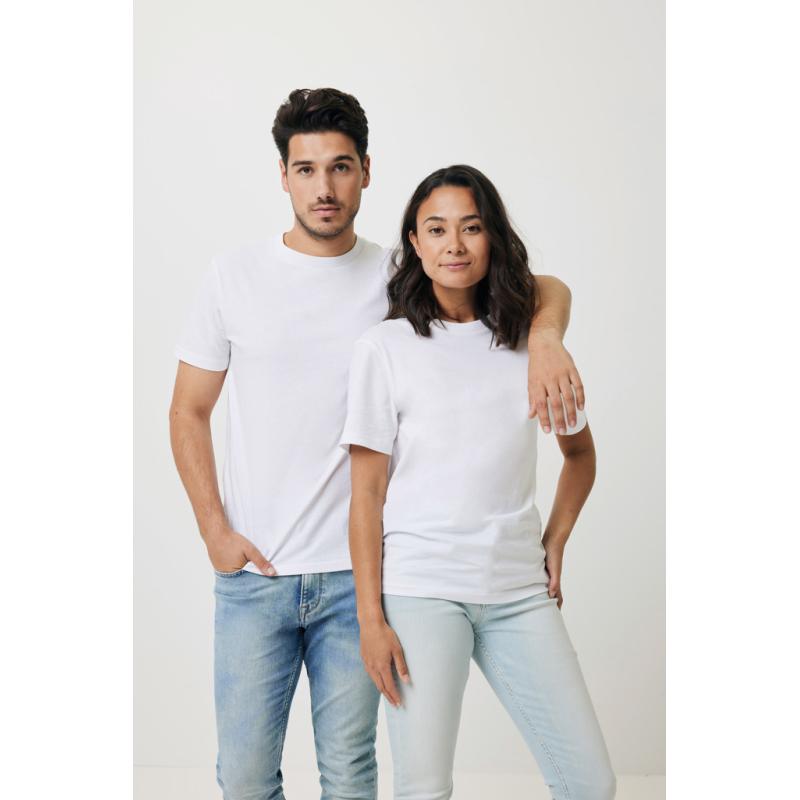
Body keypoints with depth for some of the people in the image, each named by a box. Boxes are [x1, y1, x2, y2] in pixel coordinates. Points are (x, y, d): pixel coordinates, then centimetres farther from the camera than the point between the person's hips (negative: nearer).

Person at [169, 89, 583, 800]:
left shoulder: (399, 277, 1)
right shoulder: (236, 274, 2)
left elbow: (545, 288, 4)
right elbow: (189, 412, 7)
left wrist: (545, 339, -19)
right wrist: (215, 530, -2)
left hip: (356, 574, 0)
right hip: (252, 572, 0)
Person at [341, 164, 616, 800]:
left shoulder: (529, 343, 10)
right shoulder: (386, 347, 1)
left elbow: (580, 451, 24)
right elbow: (367, 491, -1)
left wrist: (554, 544, 11)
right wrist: (370, 617, -6)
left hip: (519, 592, 3)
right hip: (420, 589, -3)